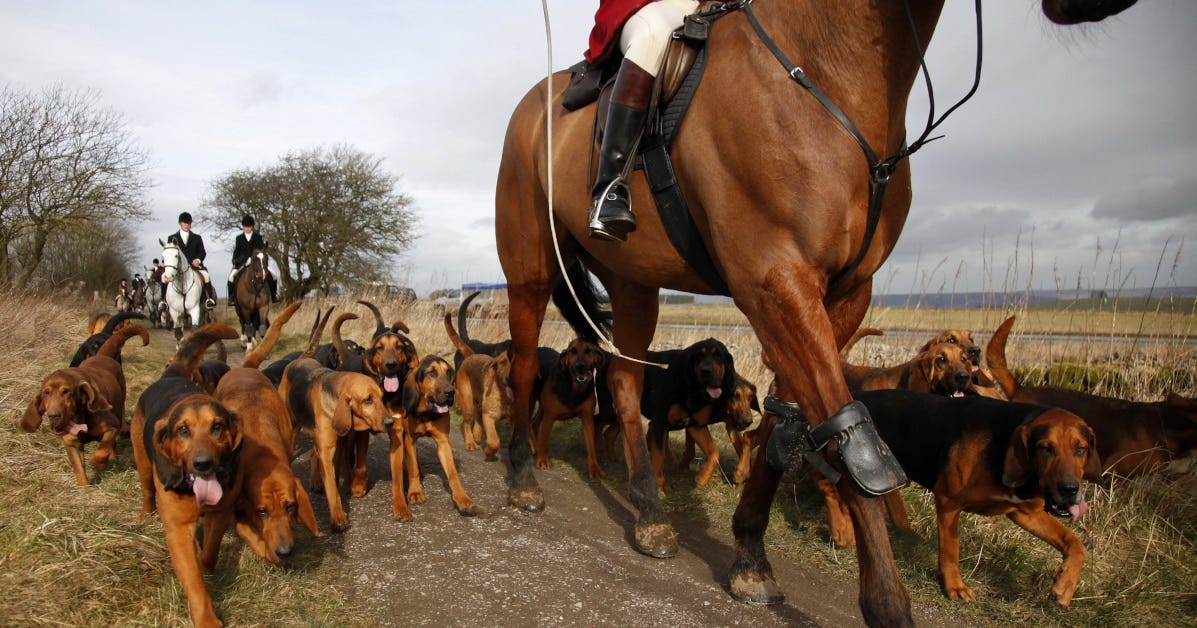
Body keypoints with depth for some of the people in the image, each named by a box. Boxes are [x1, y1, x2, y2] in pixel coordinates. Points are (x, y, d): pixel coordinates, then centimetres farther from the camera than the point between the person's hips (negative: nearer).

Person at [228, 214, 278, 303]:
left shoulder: (258, 237, 7)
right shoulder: (239, 238, 10)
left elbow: (262, 250, 4)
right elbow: (236, 252, 12)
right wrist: (235, 262, -1)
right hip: (242, 263, 0)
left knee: (271, 275, -18)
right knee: (232, 276, -23)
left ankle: (273, 295, -5)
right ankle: (232, 297, -12)